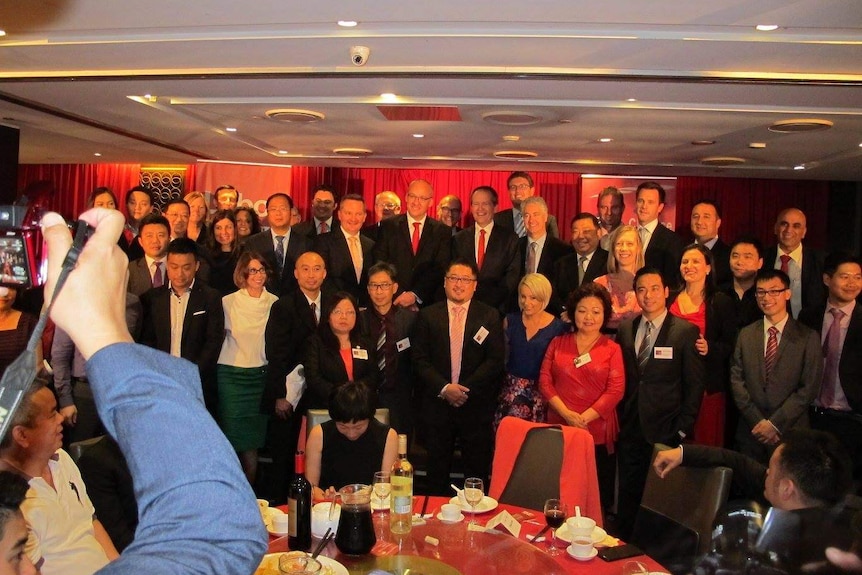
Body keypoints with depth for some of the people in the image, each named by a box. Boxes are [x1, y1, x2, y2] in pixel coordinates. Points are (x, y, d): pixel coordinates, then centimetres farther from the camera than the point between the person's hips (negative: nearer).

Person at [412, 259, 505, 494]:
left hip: (477, 406, -1)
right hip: (437, 406, 1)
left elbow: (495, 360, -4)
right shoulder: (428, 315, 5)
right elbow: (420, 360, 0)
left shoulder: (490, 316, 3)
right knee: (437, 472, 11)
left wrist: (466, 389, -13)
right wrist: (444, 388, -13)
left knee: (477, 472, 7)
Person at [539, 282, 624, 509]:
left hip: (597, 434, -1)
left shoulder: (612, 349, 5)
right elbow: (544, 381, 5)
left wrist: (583, 418, -12)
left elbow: (616, 390, -4)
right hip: (559, 430, 2)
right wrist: (567, 414, -9)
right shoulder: (558, 343, 12)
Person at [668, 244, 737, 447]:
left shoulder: (721, 303, 1)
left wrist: (710, 348, -17)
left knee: (705, 441, -1)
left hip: (707, 386, -3)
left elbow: (730, 346, 0)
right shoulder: (669, 299, 10)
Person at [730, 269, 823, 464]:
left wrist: (775, 423, -12)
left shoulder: (808, 337, -3)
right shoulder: (746, 335, 6)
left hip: (790, 432, -2)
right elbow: (736, 380, 2)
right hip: (751, 432, 2)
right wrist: (758, 422, -8)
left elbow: (809, 388, -7)